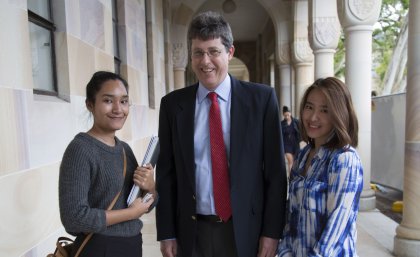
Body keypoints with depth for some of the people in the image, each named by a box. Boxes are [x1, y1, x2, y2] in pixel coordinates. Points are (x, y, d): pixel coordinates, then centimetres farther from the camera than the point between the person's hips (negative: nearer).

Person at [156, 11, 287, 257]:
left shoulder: (261, 97, -6)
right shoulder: (173, 104, -1)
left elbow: (275, 169, -4)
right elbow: (166, 172, 2)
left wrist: (272, 230, -6)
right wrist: (167, 233, 0)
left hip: (246, 230, -1)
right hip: (192, 232, 2)